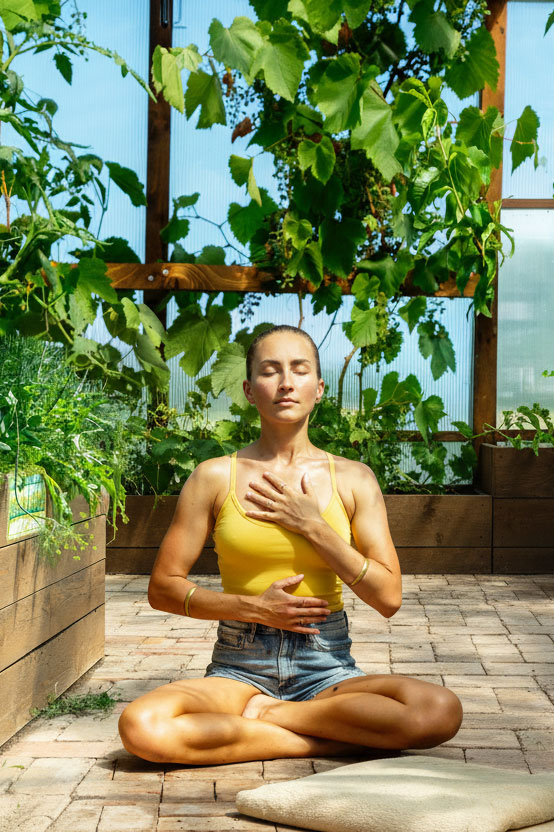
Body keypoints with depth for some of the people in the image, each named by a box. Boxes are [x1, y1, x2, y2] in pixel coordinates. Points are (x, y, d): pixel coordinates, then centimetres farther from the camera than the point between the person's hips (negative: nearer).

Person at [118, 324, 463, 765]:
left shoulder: (353, 479, 4)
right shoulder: (215, 477, 1)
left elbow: (389, 597, -2)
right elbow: (163, 588, 3)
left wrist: (313, 527, -9)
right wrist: (253, 607, -10)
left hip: (327, 671, 1)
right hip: (239, 668, 0)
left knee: (442, 710, -28)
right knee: (140, 726, -31)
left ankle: (267, 714, -11)